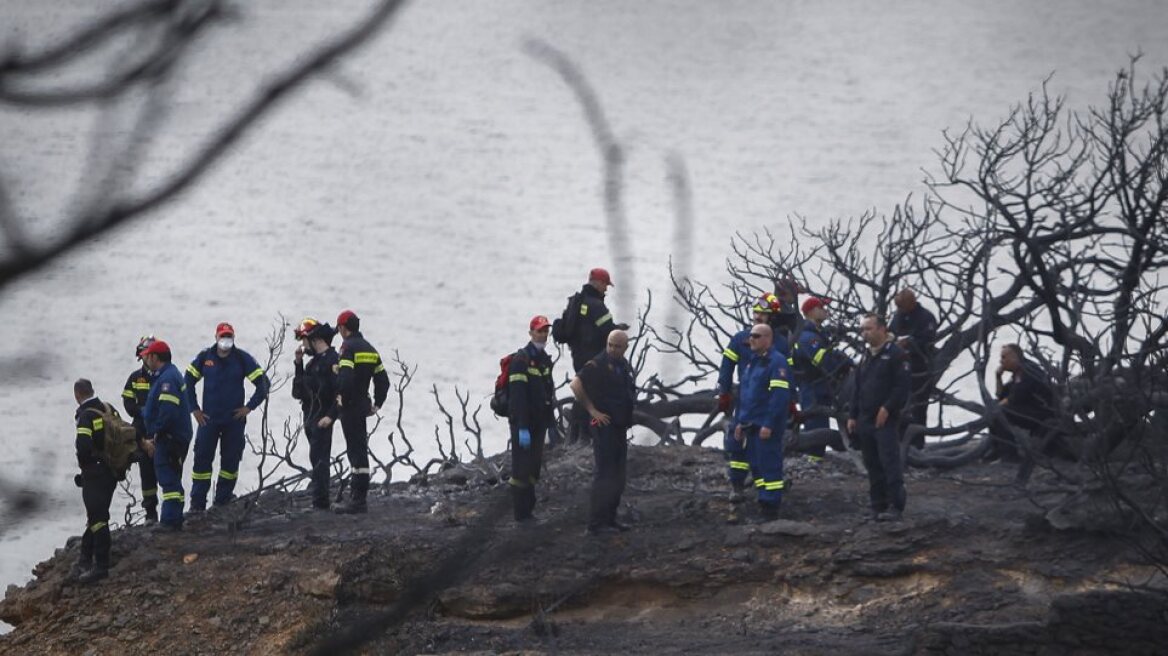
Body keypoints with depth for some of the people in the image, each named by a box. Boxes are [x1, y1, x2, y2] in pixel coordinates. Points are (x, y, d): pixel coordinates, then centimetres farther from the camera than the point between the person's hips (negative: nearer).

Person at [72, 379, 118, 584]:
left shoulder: (86, 416, -18)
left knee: (97, 518, -5)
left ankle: (101, 565, -4)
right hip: (111, 472, 8)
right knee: (95, 516, 17)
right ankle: (85, 560, 26)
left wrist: (84, 464, -6)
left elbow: (83, 446, -27)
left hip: (95, 474, -8)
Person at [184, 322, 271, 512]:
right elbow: (188, 381, 10)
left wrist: (249, 407, -4)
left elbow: (263, 383, -1)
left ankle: (223, 501, 15)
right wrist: (194, 409, 5)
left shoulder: (242, 358, -3)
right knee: (202, 458, -4)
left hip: (234, 419, 0)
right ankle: (197, 503, 0)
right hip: (208, 418, 0)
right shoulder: (205, 357, 1)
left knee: (231, 460, 4)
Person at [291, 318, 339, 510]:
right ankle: (320, 501, 16)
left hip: (322, 420, -10)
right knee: (317, 460, 12)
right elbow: (300, 389, 23)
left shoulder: (332, 359, -13)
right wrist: (298, 362, 14)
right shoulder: (314, 361, 17)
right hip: (310, 417, 10)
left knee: (319, 460, -12)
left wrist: (330, 416, -23)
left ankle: (320, 502, -13)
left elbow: (340, 391, -19)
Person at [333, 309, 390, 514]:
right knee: (358, 450, 15)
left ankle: (358, 499, -8)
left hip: (350, 406, -8)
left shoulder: (348, 348, -13)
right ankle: (357, 495, 20)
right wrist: (377, 404, 20)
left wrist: (341, 398, -11)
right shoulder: (370, 349, 14)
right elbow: (383, 380, 15)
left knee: (356, 451, -8)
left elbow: (345, 377, -26)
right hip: (363, 405, 8)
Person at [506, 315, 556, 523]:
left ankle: (528, 509, 20)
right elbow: (518, 397, -21)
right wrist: (522, 428, -25)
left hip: (539, 423, 8)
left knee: (534, 467, 12)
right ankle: (521, 513, 2)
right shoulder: (521, 360, -16)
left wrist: (551, 421, 15)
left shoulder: (545, 359, 11)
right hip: (522, 423, -8)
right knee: (522, 468, -3)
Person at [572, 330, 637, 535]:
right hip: (605, 427, -9)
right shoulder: (599, 364, -14)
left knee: (617, 477, 13)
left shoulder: (625, 365, 12)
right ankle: (596, 523, -7)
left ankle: (610, 519, 22)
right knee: (604, 475, -9)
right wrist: (592, 411, -19)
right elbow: (576, 384, -23)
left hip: (620, 428, 9)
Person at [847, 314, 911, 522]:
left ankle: (895, 506, -11)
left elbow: (902, 385, -14)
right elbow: (858, 389, 22)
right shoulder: (866, 357, 19)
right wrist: (853, 416, 15)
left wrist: (887, 408, -19)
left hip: (885, 420, -8)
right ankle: (878, 505, 13)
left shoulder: (895, 355, -6)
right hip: (865, 420, 8)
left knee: (890, 463, -11)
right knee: (873, 466, 9)